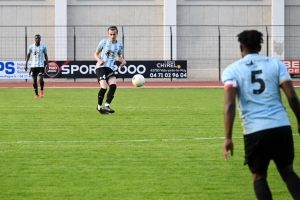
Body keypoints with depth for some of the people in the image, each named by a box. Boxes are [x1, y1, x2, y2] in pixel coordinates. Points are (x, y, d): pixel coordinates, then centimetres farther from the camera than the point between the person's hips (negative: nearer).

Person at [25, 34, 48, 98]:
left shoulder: (43, 47, 0)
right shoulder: (31, 46, 1)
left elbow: (45, 55, 8)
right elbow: (28, 55, 9)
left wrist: (47, 64, 0)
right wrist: (26, 64, 3)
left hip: (41, 66, -1)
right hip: (33, 66, 1)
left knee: (41, 80, -13)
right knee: (34, 81, 1)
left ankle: (42, 90, 14)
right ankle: (36, 94, 12)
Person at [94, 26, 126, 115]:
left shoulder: (120, 45, 11)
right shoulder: (104, 42, 2)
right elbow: (96, 54, 10)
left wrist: (123, 61, 5)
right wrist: (99, 60, -12)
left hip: (110, 68, 3)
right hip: (101, 67, -3)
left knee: (113, 86, -21)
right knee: (104, 87, -18)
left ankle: (107, 105, -19)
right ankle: (99, 106, 1)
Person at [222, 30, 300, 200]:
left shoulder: (232, 70, 5)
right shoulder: (276, 63, 9)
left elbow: (230, 104, -7)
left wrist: (228, 138, -8)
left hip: (255, 130, -1)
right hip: (282, 127, 1)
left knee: (259, 176, 17)